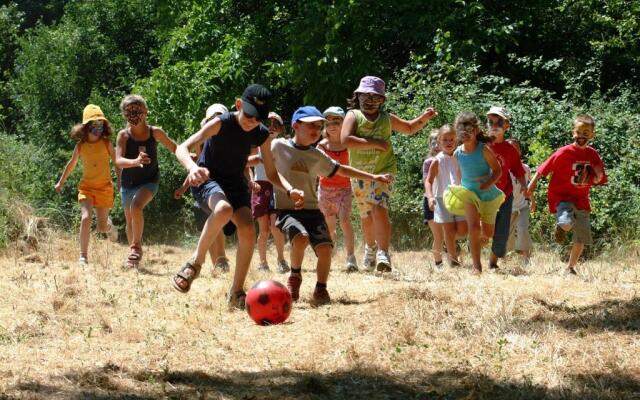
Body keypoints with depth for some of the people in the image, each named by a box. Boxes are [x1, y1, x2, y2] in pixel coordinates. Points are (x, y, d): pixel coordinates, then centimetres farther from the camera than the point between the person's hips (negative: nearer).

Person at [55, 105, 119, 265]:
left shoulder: (106, 143, -8)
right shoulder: (80, 146, -4)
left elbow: (116, 163, 0)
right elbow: (71, 164, 12)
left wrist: (120, 181, -8)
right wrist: (61, 182, 20)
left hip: (104, 187, 0)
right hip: (86, 186, 0)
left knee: (101, 227, 4)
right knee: (86, 218, -21)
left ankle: (109, 225, 44)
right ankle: (83, 256, -15)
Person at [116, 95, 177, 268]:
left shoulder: (155, 132, -12)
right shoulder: (124, 135, -14)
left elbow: (175, 149, 4)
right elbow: (118, 160, -28)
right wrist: (135, 161, -47)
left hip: (149, 181, -2)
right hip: (128, 183, 2)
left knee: (136, 206, -30)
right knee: (130, 221, 16)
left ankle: (136, 247, -14)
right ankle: (134, 252, 38)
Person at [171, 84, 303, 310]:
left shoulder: (261, 134, -4)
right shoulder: (222, 123, -20)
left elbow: (271, 174, 6)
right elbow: (182, 148, -28)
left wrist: (289, 190, -15)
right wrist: (193, 168, -50)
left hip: (236, 183, 5)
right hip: (208, 181, -5)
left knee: (247, 230, -18)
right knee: (223, 209, -38)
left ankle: (236, 293, -4)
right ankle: (195, 263, -20)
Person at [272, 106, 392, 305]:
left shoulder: (318, 156, 14)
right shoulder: (279, 146, 0)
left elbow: (341, 170, 26)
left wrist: (373, 177, 27)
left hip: (312, 210, 5)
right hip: (287, 209, -5)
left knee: (325, 247, -17)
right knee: (301, 237, -33)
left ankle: (321, 289, 5)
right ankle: (295, 276, -5)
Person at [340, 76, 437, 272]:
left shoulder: (387, 118, 4)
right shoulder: (353, 116, -5)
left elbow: (410, 128, 22)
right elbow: (345, 140, -23)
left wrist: (423, 118, 1)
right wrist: (375, 143, -21)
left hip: (382, 173, -1)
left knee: (379, 210, -22)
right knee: (366, 217, 17)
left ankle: (383, 254, -27)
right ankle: (371, 247, 43)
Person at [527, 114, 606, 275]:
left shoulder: (593, 155, 2)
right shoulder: (564, 153, -13)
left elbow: (596, 181, 10)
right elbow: (544, 168, -6)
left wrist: (598, 175, -11)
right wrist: (532, 184, -4)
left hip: (581, 200, 5)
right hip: (561, 196, -5)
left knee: (582, 239, 11)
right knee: (567, 224, -36)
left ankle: (571, 267, 31)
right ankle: (560, 227, 0)